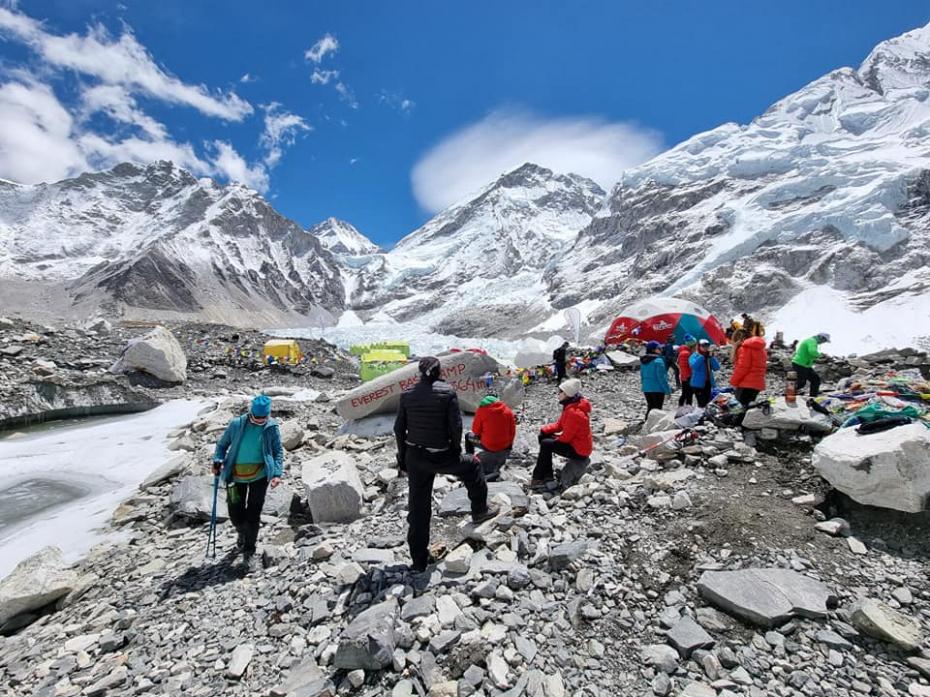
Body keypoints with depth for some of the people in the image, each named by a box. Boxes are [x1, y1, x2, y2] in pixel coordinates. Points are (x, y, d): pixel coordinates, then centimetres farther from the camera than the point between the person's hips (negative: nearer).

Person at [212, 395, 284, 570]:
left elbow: (278, 452, -2)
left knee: (253, 515, 2)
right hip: (236, 475, 2)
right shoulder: (236, 424, -5)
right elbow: (223, 444, 8)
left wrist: (277, 473, -12)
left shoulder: (272, 427, -7)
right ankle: (242, 534, 43)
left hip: (260, 475, -1)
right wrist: (218, 461, -9)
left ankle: (249, 552, 21)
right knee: (235, 513, 8)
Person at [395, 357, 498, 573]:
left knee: (418, 508, 14)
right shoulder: (447, 392, -12)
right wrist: (456, 449, 4)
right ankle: (479, 510, 40)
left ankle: (419, 560, 25)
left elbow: (399, 428, 3)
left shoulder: (407, 394, -1)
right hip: (440, 457, -3)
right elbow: (456, 426, -13)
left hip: (414, 457, 4)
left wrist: (402, 455, 14)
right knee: (472, 465, 26)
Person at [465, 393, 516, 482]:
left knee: (468, 436, 23)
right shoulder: (508, 410, 1)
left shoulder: (482, 410, -8)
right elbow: (512, 432, 4)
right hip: (505, 446, 3)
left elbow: (475, 430, -1)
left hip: (488, 446, -3)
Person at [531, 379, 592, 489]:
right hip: (573, 442, 10)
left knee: (546, 444, -17)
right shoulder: (570, 406, 3)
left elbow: (566, 437, -26)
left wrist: (555, 437, -7)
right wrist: (544, 430, -6)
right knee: (543, 436, 6)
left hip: (578, 451, -10)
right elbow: (559, 425, 9)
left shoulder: (574, 412, -29)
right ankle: (548, 475, 9)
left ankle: (538, 479, -3)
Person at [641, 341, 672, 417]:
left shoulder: (643, 361, 6)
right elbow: (661, 377, -17)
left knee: (650, 408, 17)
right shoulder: (658, 361, -17)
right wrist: (668, 390, -10)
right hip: (657, 389, -7)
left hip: (646, 389, 7)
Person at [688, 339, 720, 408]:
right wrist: (701, 356, -24)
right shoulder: (694, 356, -7)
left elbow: (717, 367, -4)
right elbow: (693, 366, -27)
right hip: (698, 384, -6)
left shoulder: (710, 356, 8)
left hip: (708, 383, 6)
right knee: (702, 404, -10)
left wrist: (712, 357, -14)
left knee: (708, 403, 15)